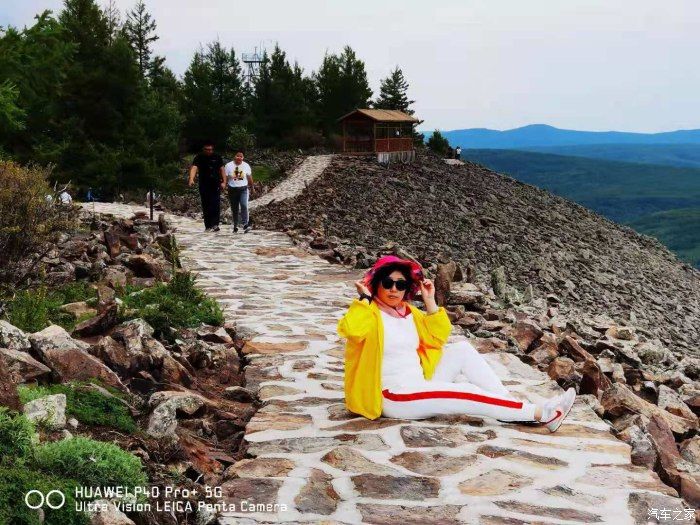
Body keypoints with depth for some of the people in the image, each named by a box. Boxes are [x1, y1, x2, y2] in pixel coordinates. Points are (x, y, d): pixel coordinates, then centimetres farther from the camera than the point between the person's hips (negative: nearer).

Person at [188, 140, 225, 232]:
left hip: (215, 185, 0)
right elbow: (194, 168, -16)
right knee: (206, 206, 4)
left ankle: (215, 224, -12)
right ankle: (208, 226, 10)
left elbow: (221, 169, 8)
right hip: (204, 185, 0)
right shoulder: (199, 157, -2)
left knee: (216, 205, -12)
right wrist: (191, 179, -34)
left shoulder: (217, 157, 5)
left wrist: (224, 182, -4)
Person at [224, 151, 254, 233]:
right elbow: (225, 177, 0)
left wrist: (251, 187, 19)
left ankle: (245, 225, -22)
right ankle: (235, 226, 19)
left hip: (243, 189, 0)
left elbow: (249, 177, 12)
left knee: (244, 205, -19)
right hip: (232, 189, 0)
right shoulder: (228, 166, -1)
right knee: (234, 208, 7)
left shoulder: (246, 166, 3)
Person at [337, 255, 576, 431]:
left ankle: (507, 403, -9)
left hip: (420, 387, 8)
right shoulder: (369, 313, -9)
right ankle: (540, 413, -17)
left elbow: (439, 336, 15)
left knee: (461, 349, -6)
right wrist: (365, 298, -22)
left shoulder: (408, 312, 13)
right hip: (394, 397, -8)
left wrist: (429, 301, 7)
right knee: (468, 394, -19)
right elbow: (349, 329, -32)